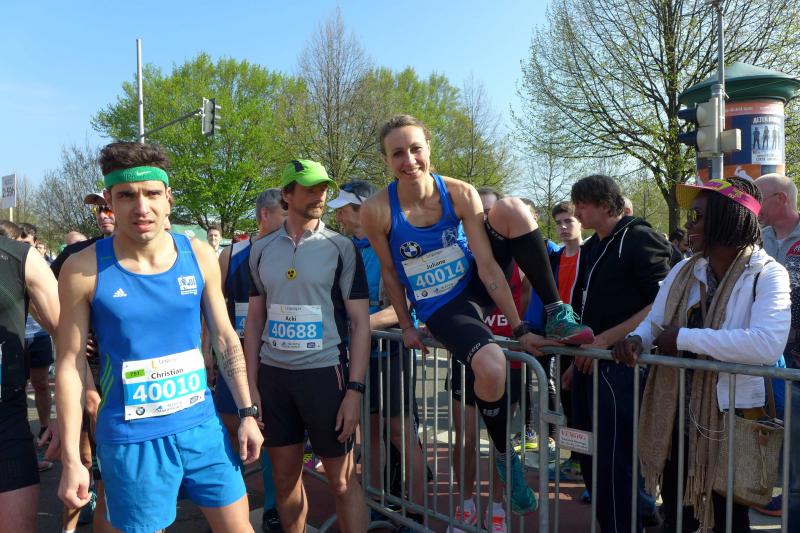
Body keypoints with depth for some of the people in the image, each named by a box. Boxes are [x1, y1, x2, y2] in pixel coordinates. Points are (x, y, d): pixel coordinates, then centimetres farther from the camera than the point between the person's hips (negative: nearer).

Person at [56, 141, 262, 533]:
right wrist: (71, 459, -5)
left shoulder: (199, 257, -2)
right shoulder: (83, 269, -9)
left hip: (202, 426, 3)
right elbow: (70, 366, -5)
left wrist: (247, 413, 3)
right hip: (130, 440, -2)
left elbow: (226, 339, 5)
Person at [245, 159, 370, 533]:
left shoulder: (341, 247, -3)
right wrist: (251, 383, 4)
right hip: (273, 375, 3)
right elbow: (255, 319, 10)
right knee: (285, 478, 13)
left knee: (341, 479, 4)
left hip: (324, 373, -3)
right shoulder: (261, 250, 6)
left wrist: (355, 389, -11)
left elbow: (360, 322, -4)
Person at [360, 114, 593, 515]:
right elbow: (389, 272, -3)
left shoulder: (460, 194, -15)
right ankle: (505, 456, 1)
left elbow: (488, 265, -17)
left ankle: (557, 316, -13)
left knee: (512, 209, -24)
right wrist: (407, 327, 2)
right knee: (491, 368, -32)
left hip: (476, 284, 2)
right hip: (441, 307, -2)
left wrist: (519, 329, -19)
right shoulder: (376, 211, -19)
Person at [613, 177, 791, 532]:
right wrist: (636, 340, -12)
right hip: (677, 418, 5)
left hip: (731, 420, -5)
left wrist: (684, 337, -24)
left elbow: (767, 344, -30)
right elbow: (654, 323, 11)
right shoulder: (683, 271, 5)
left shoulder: (767, 274, -13)